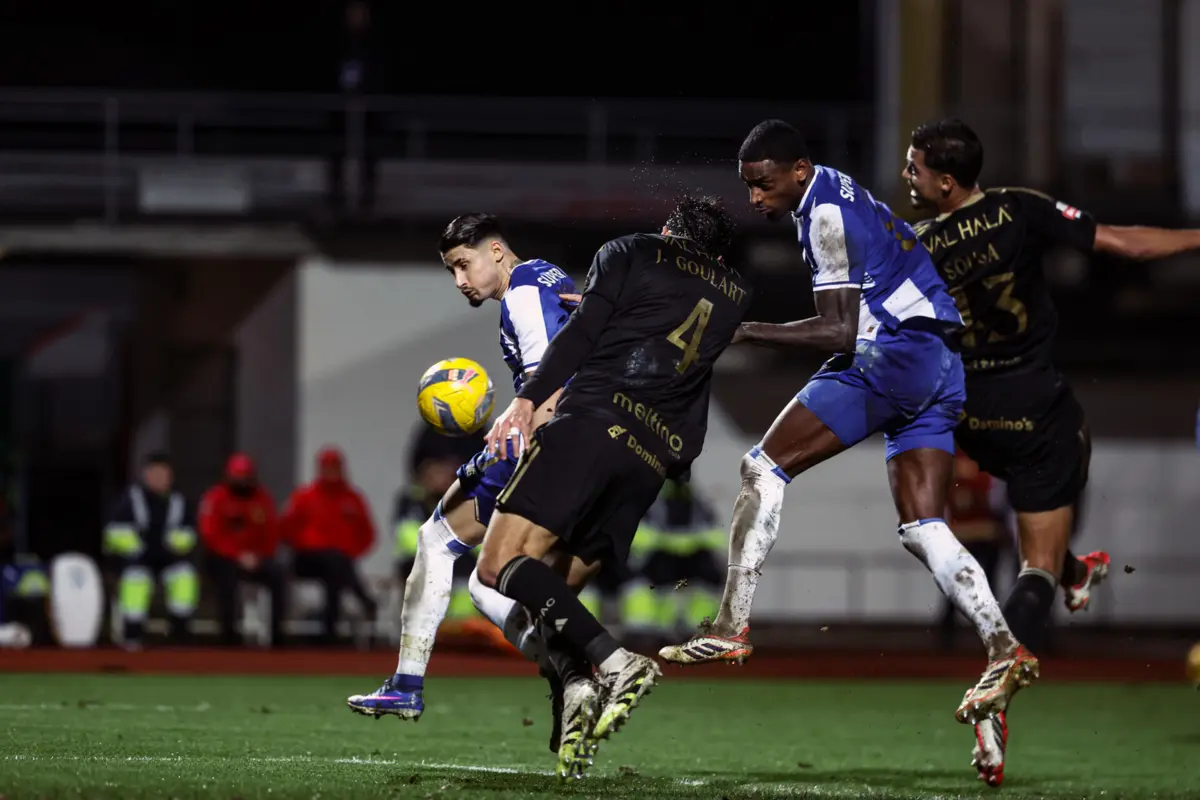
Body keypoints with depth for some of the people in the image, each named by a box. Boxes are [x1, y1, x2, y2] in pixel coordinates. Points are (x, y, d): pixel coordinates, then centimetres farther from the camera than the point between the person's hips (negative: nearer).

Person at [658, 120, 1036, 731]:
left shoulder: (826, 213, -11)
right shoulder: (838, 195, 19)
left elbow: (840, 333, -16)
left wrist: (744, 331, -14)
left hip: (893, 355, -10)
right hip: (940, 368, 10)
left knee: (763, 468, -8)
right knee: (923, 531, 6)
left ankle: (730, 629, -14)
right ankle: (1003, 651, -9)